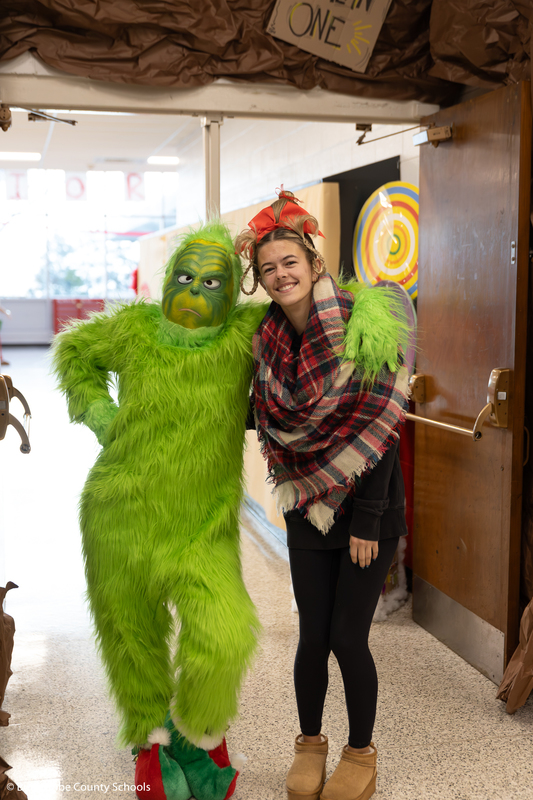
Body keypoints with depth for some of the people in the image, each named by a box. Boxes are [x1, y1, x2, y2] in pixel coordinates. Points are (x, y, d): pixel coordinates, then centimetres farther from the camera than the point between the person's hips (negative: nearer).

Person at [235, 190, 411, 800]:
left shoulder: (364, 327, -14)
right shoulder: (269, 340, 0)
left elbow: (381, 428, -14)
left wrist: (367, 520, -14)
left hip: (368, 504, -3)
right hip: (308, 506, 4)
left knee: (348, 637, 2)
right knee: (313, 635, 8)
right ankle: (309, 744, 32)